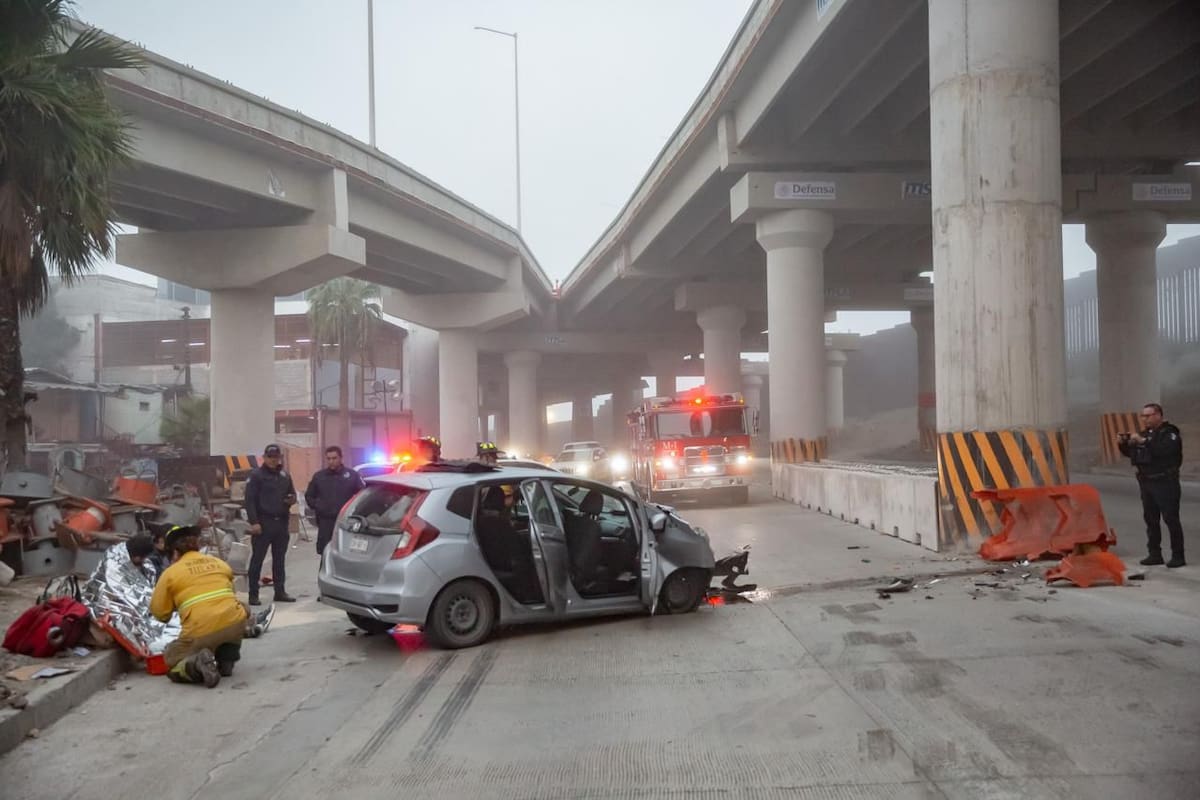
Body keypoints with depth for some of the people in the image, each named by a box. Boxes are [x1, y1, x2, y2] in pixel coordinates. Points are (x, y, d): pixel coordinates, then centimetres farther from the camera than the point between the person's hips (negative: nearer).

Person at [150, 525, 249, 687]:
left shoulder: (171, 572, 6)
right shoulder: (219, 563, 16)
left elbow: (159, 613, 8)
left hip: (201, 633, -2)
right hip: (235, 625, 2)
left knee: (172, 664, 23)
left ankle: (197, 664, -12)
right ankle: (226, 661, 19)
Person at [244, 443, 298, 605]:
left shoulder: (285, 475, 14)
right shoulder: (256, 475, -3)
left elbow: (292, 494, 23)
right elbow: (250, 500, -8)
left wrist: (292, 499, -3)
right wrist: (254, 522, -16)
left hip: (281, 523, 6)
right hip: (263, 523, -6)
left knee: (279, 559, 11)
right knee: (257, 559, -3)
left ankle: (280, 591, 17)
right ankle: (253, 594, 2)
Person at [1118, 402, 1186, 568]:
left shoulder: (1170, 433, -8)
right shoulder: (1145, 433, 14)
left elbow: (1164, 449, -27)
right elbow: (1130, 453, 16)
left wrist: (1143, 441, -29)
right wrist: (1123, 443, -3)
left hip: (1165, 483, -7)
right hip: (1146, 482, 7)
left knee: (1171, 519, -5)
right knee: (1150, 519, 8)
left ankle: (1178, 556, 0)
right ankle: (1154, 554, 14)